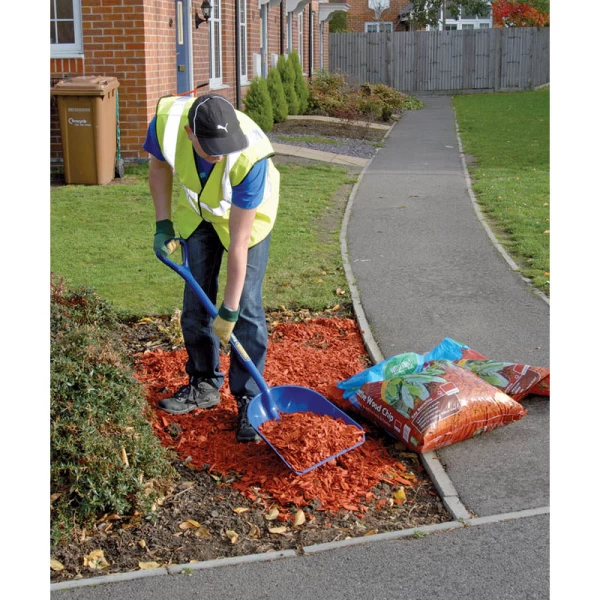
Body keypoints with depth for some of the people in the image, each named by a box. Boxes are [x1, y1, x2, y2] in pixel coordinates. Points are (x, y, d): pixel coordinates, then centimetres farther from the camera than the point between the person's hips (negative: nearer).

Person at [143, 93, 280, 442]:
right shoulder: (166, 122, -33)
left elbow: (239, 243, -36)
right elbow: (160, 167, -5)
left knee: (247, 308, -10)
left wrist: (228, 311, -30)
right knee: (196, 301, 8)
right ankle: (204, 385, 25)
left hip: (247, 214, -4)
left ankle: (249, 399, 1)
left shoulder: (249, 156, -42)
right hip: (197, 211, 4)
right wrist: (163, 224, -10)